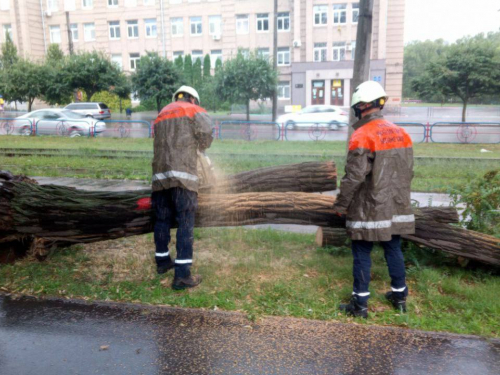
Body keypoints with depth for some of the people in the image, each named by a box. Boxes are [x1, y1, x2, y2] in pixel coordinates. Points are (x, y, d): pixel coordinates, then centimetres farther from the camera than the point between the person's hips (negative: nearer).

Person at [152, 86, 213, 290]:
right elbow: (205, 137, -6)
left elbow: (162, 145, 18)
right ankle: (182, 274, -7)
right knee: (186, 223, -5)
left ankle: (162, 261, 33)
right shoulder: (195, 111, 9)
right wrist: (200, 147, 16)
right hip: (183, 175, -6)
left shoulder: (161, 115, 26)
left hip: (160, 175, 6)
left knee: (162, 220, 17)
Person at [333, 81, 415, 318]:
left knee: (362, 254, 3)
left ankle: (360, 304, 11)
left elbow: (354, 177, -19)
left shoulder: (362, 136, -16)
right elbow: (408, 171, 13)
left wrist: (341, 204, -8)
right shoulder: (401, 134, 7)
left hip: (369, 209, -7)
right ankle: (399, 296, 31)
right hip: (396, 208, 7)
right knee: (393, 250, 18)